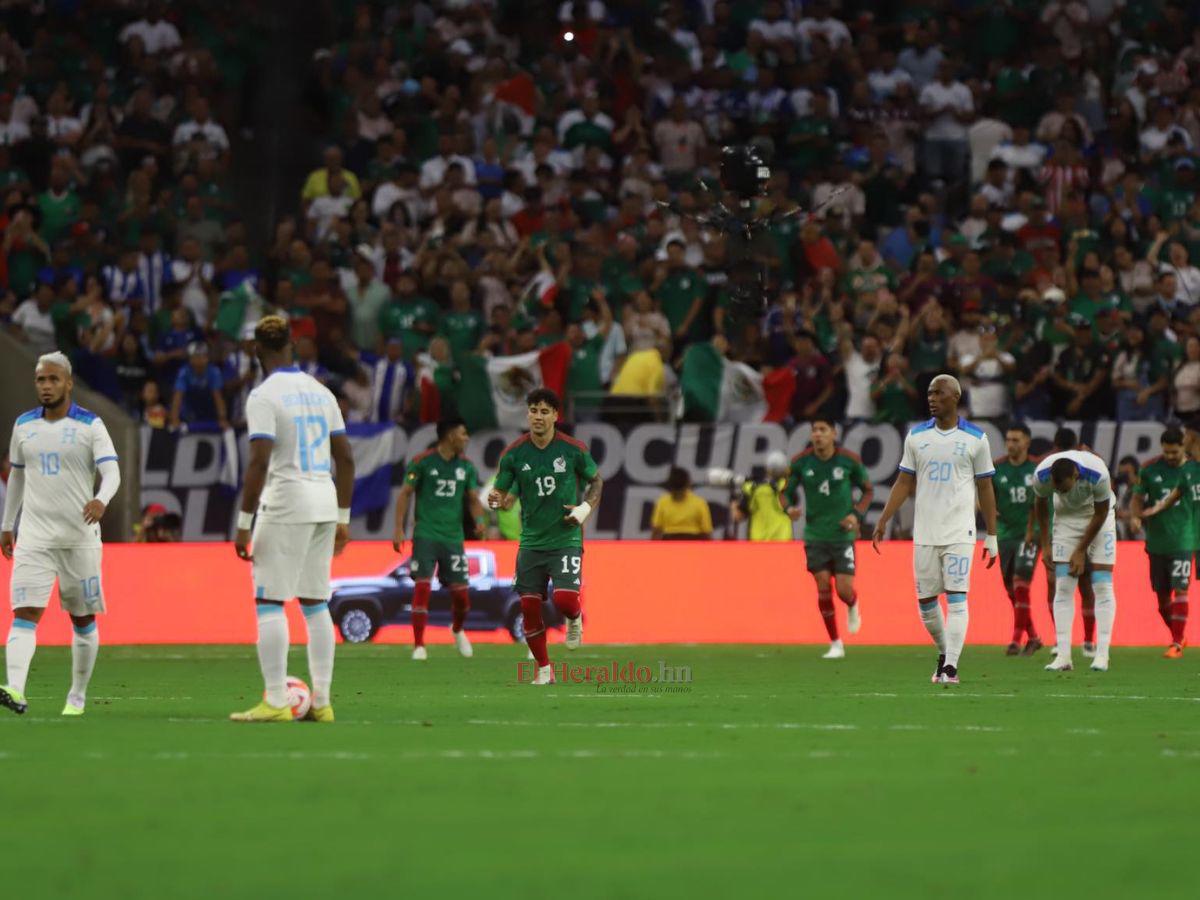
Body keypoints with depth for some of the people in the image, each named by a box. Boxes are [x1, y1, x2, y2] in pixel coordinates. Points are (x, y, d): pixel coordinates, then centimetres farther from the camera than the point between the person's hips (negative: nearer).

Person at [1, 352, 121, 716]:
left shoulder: (90, 425, -4)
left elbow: (111, 471, -14)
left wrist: (102, 500, -35)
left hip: (80, 536, -2)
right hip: (34, 537, 2)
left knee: (83, 619, 8)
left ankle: (77, 697, 21)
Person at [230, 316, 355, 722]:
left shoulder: (264, 396, -9)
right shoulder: (320, 392, 12)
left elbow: (259, 462, -17)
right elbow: (345, 458, 14)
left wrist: (244, 524, -13)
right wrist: (343, 518, 20)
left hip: (285, 505, -7)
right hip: (324, 505, 7)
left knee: (269, 602, -4)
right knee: (315, 602, 12)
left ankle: (275, 702, -10)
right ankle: (321, 701, 12)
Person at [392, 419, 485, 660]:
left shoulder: (466, 466, 10)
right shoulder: (422, 462, -3)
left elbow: (473, 499, 15)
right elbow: (405, 494, -1)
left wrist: (479, 520, -6)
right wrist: (399, 529, -8)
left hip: (453, 538, 4)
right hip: (425, 535, -4)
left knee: (460, 593, 3)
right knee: (422, 588, -14)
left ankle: (457, 630, 35)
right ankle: (419, 646, -8)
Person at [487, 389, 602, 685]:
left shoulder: (574, 449, -6)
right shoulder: (514, 454, -3)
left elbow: (596, 480, 9)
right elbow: (501, 492, 4)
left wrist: (586, 507, -8)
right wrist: (496, 500, -20)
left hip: (566, 538, -2)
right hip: (531, 541, 2)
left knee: (565, 599, -18)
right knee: (529, 606, -1)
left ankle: (575, 619, 21)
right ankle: (544, 669, 16)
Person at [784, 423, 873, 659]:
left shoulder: (849, 461, -7)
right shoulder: (800, 462, -4)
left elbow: (868, 490, 6)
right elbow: (787, 491, 7)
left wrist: (857, 514, -10)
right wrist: (789, 508, -16)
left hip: (843, 534, -1)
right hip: (815, 534, 1)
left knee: (844, 589, -8)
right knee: (823, 585, -5)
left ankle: (853, 606, 32)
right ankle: (835, 644, 7)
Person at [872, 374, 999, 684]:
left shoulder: (975, 438, 2)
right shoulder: (916, 436, 9)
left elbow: (985, 489, 6)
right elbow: (904, 483, 11)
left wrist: (992, 537, 6)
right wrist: (883, 521, 2)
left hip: (959, 531, -3)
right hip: (924, 532, 3)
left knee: (956, 598, -12)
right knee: (926, 600, 5)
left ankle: (951, 667, -14)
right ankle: (944, 653, 26)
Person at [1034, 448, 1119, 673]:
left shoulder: (1098, 474, -34)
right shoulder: (1042, 476, -26)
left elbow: (1101, 514, -17)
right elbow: (1041, 505, -3)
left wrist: (1081, 551, -11)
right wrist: (1046, 543, 1)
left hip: (1098, 518, -2)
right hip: (1066, 516, 2)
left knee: (1102, 585, -10)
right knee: (1063, 588, -7)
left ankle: (1102, 654, -9)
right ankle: (1063, 655, -9)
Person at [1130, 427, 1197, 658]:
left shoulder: (1194, 469, -1)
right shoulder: (1151, 469, 2)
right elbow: (1138, 498, 7)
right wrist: (1135, 516, -13)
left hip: (1182, 541, -3)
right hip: (1156, 542, 3)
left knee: (1180, 590, -11)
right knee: (1162, 595, 9)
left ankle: (1177, 644, -8)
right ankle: (1177, 636, 28)